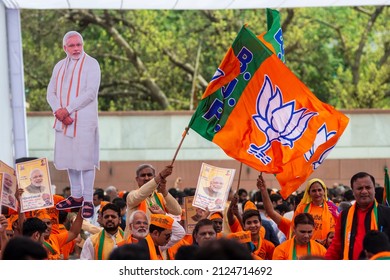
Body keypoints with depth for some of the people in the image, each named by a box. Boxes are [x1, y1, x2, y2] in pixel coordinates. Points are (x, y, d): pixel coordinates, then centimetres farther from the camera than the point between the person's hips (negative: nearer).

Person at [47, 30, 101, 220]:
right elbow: (51, 92, 11)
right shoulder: (59, 66, 16)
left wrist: (67, 109, -15)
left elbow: (91, 92, -13)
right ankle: (76, 197, 19)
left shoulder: (91, 64, -2)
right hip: (64, 120, 6)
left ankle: (88, 200, -2)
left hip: (84, 120, -6)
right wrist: (58, 111, -9)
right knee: (69, 158, 9)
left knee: (85, 159, -7)